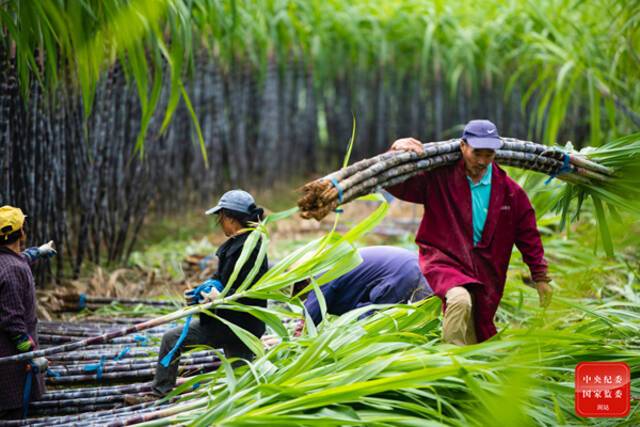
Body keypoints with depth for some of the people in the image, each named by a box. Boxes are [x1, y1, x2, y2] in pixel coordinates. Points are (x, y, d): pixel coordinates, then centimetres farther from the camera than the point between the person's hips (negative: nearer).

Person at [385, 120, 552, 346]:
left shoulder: (509, 191, 2)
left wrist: (540, 276, 12)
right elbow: (397, 185, 0)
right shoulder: (439, 178, -5)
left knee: (481, 336, 7)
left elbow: (527, 234, 10)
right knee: (460, 300, -35)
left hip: (485, 271, 4)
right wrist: (396, 152, -18)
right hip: (444, 260, -4)